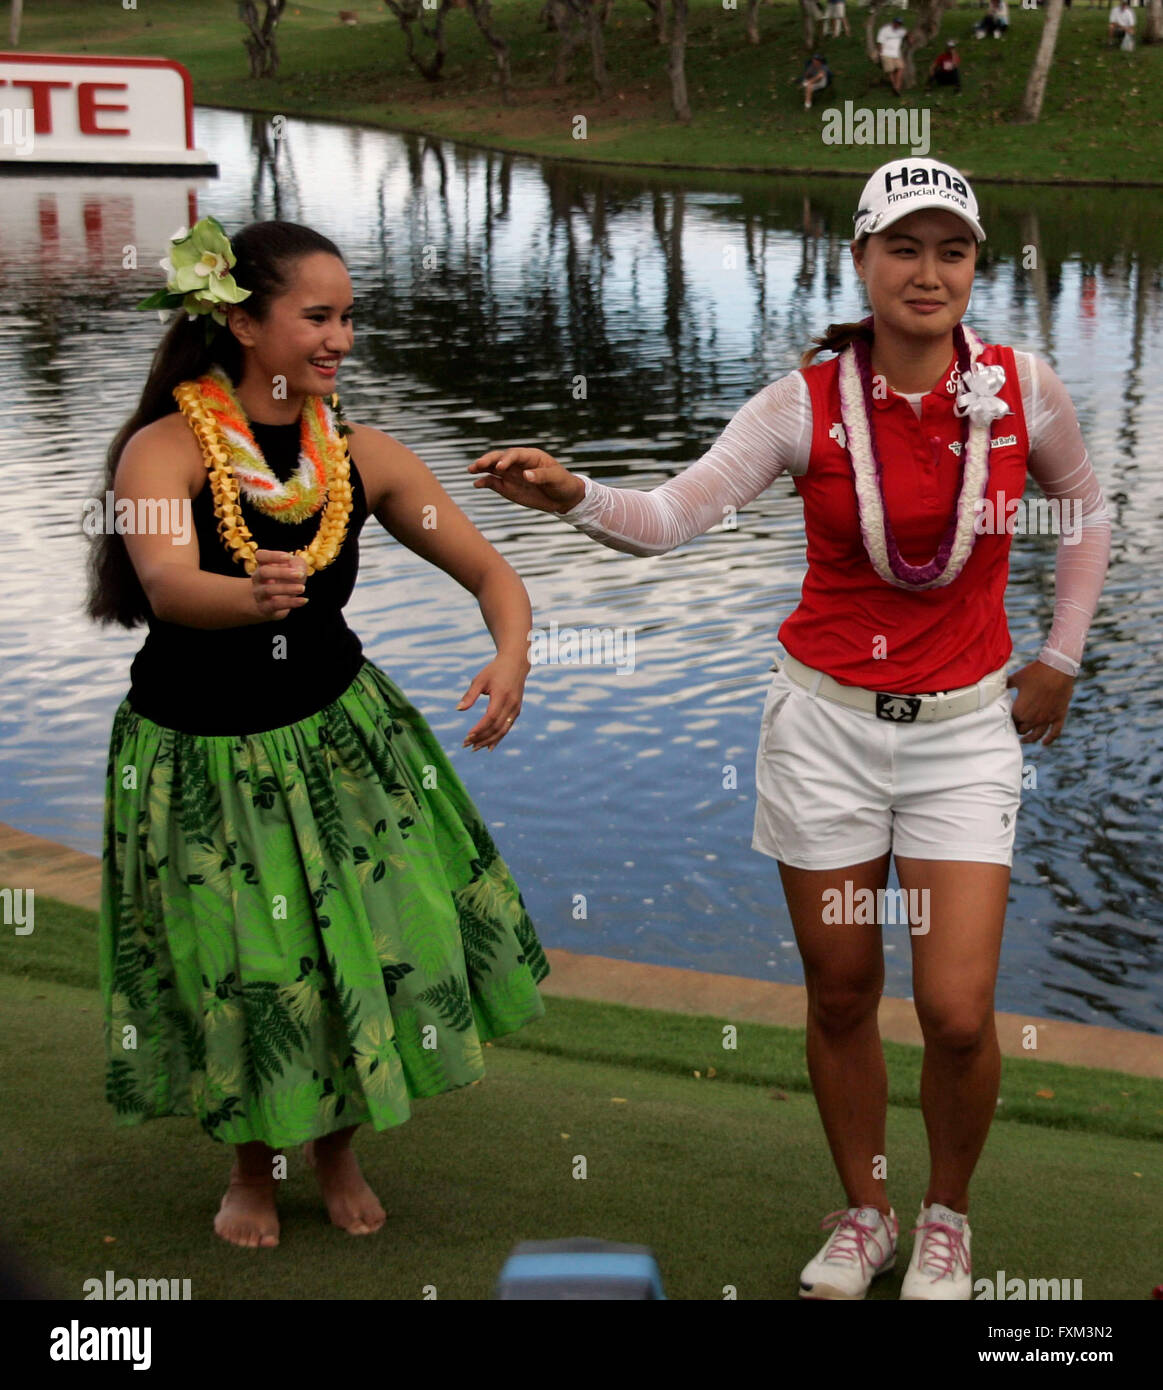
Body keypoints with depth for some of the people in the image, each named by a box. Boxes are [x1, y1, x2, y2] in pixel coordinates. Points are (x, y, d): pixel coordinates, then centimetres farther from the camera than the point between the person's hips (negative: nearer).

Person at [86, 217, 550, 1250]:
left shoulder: (362, 456, -5)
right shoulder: (165, 448, -17)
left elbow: (490, 571, -2)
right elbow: (169, 586, -36)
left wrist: (512, 654, -23)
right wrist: (254, 595, -58)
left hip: (340, 735, 3)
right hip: (200, 757, -3)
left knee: (381, 946, 1)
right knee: (245, 975, 4)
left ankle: (337, 1148, 32)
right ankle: (254, 1167, 36)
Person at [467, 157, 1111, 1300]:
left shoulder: (1021, 388, -4)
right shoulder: (807, 402, -9)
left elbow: (1083, 514, 15)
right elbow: (671, 518, -19)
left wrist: (1058, 658, 13)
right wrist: (575, 497, -38)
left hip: (965, 732, 0)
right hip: (826, 722, 0)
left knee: (957, 1013, -6)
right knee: (840, 997, 9)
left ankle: (946, 1217, 24)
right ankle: (863, 1216, 33)